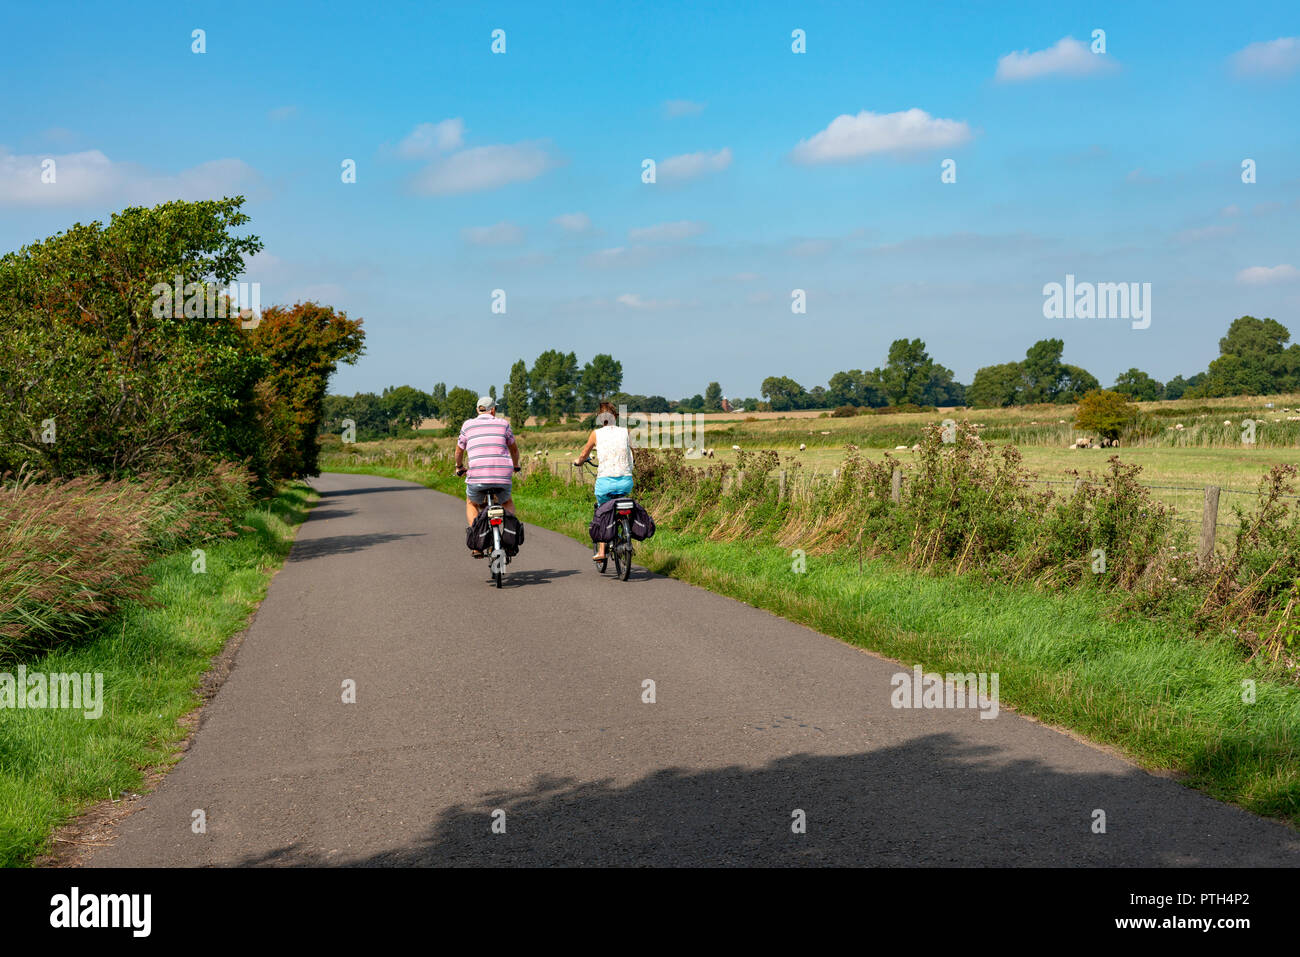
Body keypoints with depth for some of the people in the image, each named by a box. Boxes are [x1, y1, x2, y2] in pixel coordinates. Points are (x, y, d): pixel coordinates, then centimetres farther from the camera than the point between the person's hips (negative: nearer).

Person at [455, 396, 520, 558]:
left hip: (476, 476, -1)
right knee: (507, 502, 33)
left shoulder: (468, 425, 12)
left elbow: (459, 450, 23)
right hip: (503, 477, 1)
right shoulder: (503, 424, 13)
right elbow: (514, 449, 26)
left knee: (471, 504, 29)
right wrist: (515, 466, 46)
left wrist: (460, 467, 44)